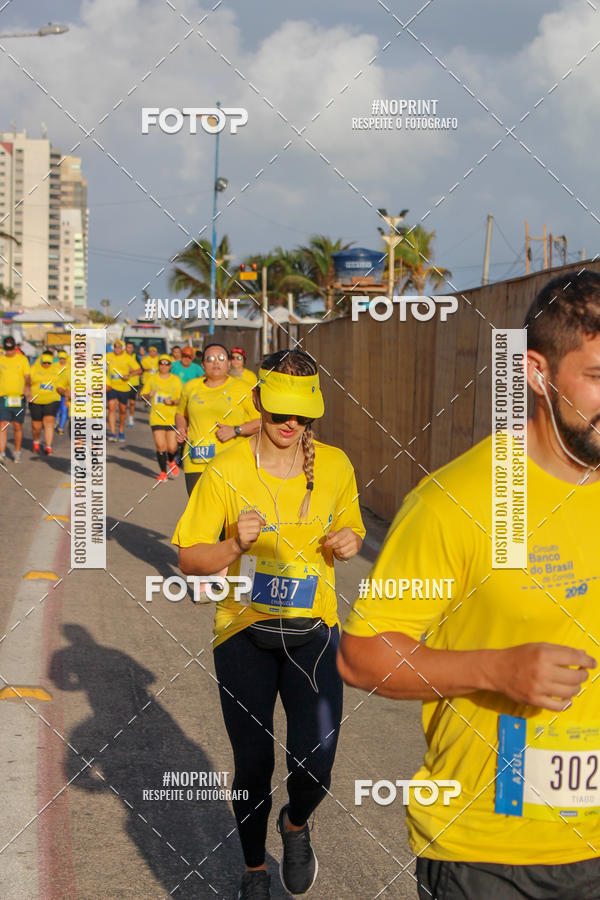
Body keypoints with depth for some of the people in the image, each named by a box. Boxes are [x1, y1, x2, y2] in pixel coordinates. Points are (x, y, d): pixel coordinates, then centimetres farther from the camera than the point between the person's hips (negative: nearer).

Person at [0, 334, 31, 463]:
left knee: (17, 427, 7)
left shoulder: (23, 359, 2)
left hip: (19, 398, -1)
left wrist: (27, 387, -23)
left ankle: (17, 452, 24)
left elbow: (27, 377, -4)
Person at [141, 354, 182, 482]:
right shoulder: (152, 379, 8)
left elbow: (181, 399, 7)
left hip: (172, 418, -1)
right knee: (160, 446, -8)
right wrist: (148, 395, -8)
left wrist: (172, 401, -13)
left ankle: (171, 462, 29)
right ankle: (163, 472, 8)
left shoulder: (176, 380, 5)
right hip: (156, 417, 1)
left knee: (172, 447, -6)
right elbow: (143, 395, 14)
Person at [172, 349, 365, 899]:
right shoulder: (227, 471, -9)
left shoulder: (335, 466, -1)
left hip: (313, 629, 1)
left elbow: (350, 532, 17)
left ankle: (296, 825, 25)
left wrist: (348, 542, -7)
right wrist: (237, 546, -24)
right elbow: (189, 559, -5)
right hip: (244, 632, -1)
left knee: (315, 765, -12)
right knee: (253, 767, 6)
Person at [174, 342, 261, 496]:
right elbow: (181, 414, 32)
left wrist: (236, 430, -11)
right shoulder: (190, 388, 15)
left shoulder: (241, 389, 4)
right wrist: (181, 427, 10)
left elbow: (261, 421, 2)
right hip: (195, 463, 3)